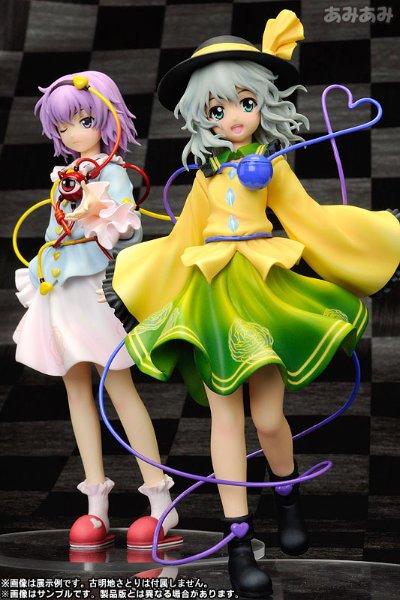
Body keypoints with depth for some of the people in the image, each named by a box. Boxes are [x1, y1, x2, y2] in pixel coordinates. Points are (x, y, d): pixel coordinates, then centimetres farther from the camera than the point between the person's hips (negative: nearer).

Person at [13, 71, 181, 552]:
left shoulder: (112, 172, -5)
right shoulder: (64, 176, 16)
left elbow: (130, 229, -15)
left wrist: (103, 220, -31)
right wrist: (37, 276, 18)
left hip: (97, 286, -8)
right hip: (60, 290, 8)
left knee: (118, 386, -9)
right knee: (76, 388, 6)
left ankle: (161, 501, -4)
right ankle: (97, 507, 11)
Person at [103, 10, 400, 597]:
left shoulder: (272, 162, 8)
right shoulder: (208, 170, 11)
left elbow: (308, 220, 11)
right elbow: (186, 237, 16)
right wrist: (129, 284, 17)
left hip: (265, 286, -1)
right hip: (212, 292, 1)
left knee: (268, 416, -4)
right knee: (226, 414, -1)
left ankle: (288, 498, 29)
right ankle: (239, 542, 5)